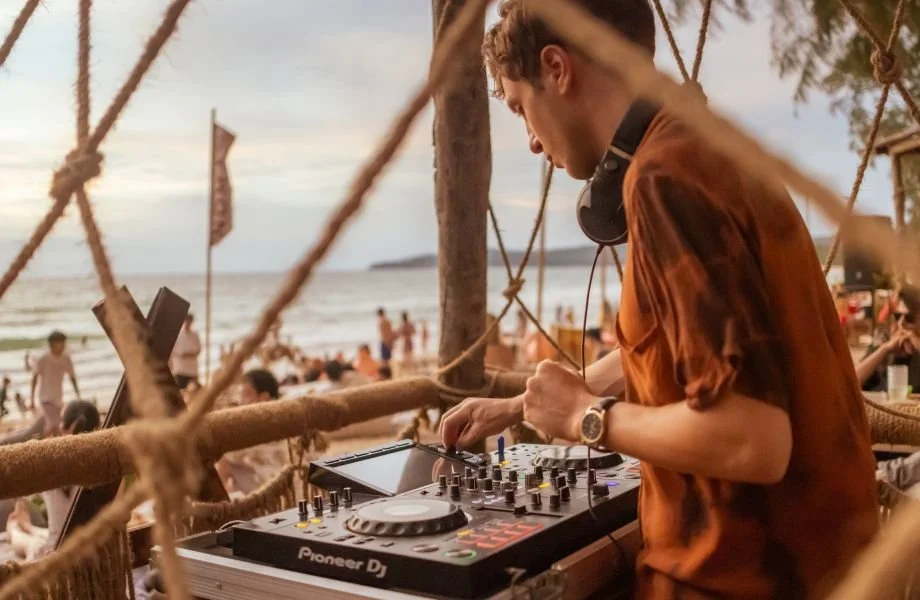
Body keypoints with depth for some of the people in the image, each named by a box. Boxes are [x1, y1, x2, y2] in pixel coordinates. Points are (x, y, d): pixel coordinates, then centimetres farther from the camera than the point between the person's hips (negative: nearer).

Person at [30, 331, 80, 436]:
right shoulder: (43, 359, -12)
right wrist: (32, 399, -6)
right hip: (46, 398, -5)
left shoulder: (66, 359, 0)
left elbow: (72, 377, 8)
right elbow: (35, 378, -5)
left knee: (55, 427, 9)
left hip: (58, 399, 5)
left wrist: (78, 396, 6)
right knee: (53, 425, -19)